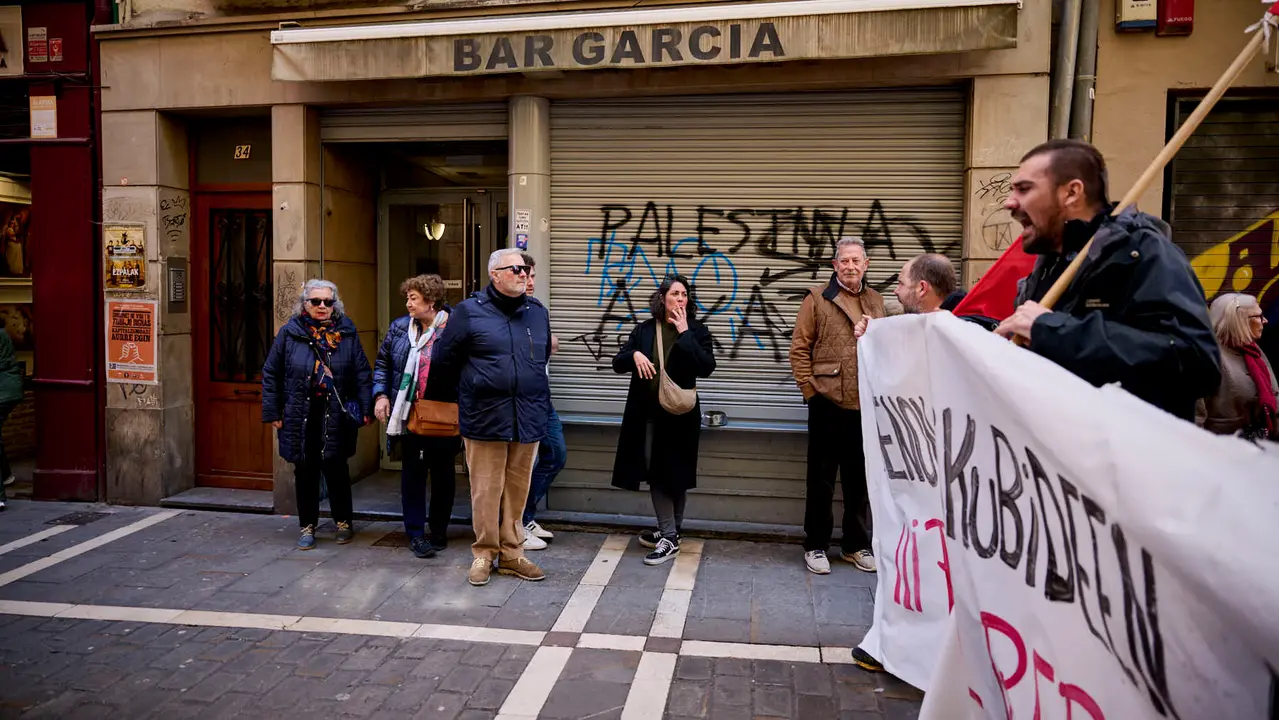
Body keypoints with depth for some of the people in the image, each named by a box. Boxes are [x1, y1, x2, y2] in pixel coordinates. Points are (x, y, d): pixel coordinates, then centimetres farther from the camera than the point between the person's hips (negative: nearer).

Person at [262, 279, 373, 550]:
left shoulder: (346, 332, 1)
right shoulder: (289, 332, 1)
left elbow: (362, 373, 2)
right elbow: (271, 373, 5)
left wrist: (366, 409, -3)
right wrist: (273, 412, 2)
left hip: (335, 417, -1)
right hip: (300, 417, 1)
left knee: (336, 470, 4)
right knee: (305, 472, 9)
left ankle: (344, 522, 23)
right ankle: (307, 527, 22)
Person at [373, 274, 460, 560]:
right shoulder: (399, 328, 6)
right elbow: (382, 363, 15)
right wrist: (381, 395, 3)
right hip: (409, 415, 3)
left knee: (442, 472, 10)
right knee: (412, 471, 4)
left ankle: (439, 530, 25)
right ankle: (415, 533, 12)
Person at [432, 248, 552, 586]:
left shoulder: (537, 311, 11)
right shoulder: (469, 311, -3)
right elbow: (443, 360, 4)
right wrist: (477, 382, 11)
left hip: (528, 419, 4)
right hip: (484, 419, -4)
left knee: (517, 490, 10)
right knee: (486, 490, 3)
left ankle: (511, 554, 23)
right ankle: (484, 554, 18)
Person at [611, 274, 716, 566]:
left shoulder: (697, 331, -1)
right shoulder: (644, 330, 7)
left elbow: (706, 367, -15)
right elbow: (618, 363, 6)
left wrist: (685, 333, -15)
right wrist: (634, 355, -16)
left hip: (679, 414, -3)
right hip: (648, 413, 3)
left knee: (674, 475, 2)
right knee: (656, 475, 7)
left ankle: (670, 537, 10)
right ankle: (668, 534, 17)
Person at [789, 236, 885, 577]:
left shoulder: (876, 301, 12)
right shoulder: (817, 298, -2)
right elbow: (799, 349, -4)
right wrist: (809, 389, -8)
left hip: (867, 405, 4)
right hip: (828, 402, -4)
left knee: (860, 478, 13)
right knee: (822, 478, 6)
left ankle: (856, 545, 26)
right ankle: (816, 546, 17)